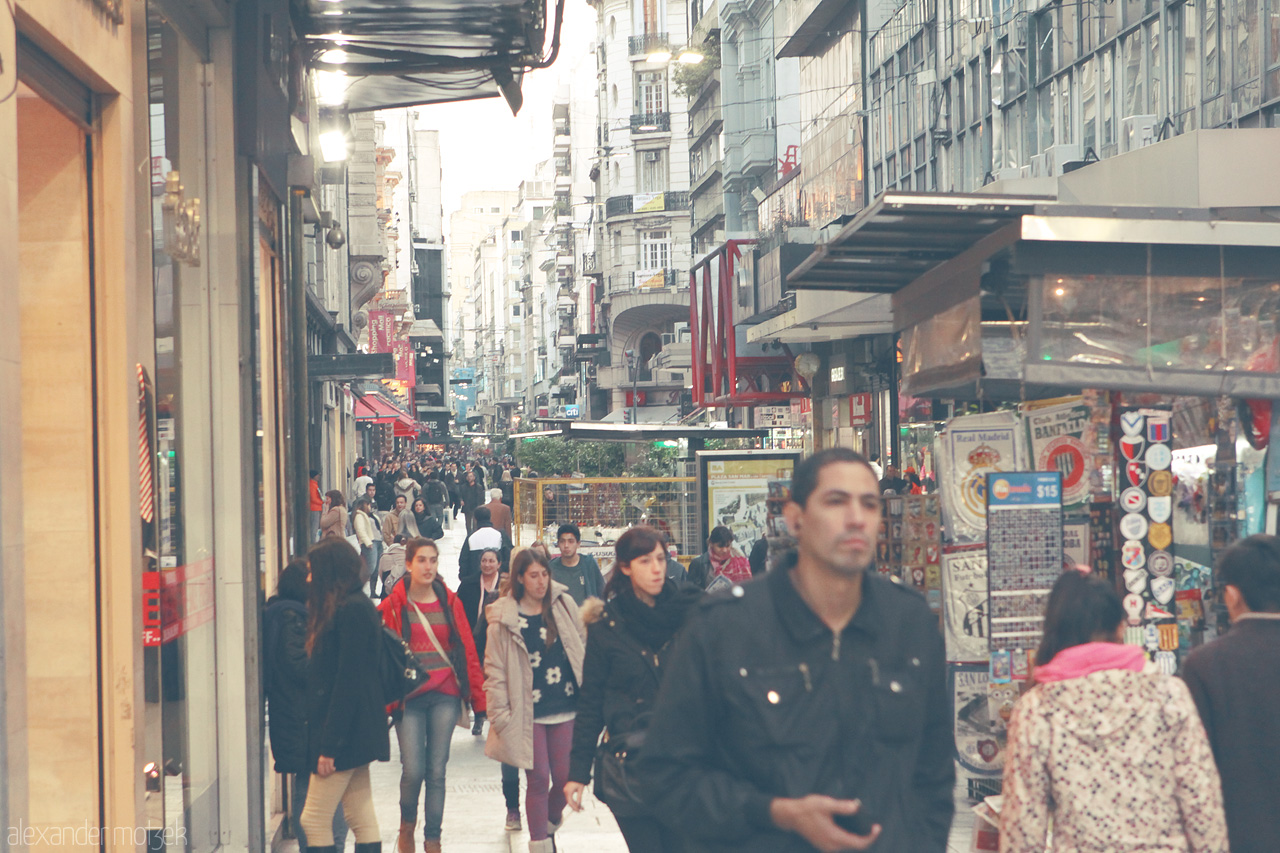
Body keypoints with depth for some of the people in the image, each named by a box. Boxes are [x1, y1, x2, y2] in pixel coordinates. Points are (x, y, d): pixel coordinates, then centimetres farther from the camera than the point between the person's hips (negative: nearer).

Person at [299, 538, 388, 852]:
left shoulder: (351, 611, -15)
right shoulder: (356, 606, 16)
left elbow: (348, 681, -20)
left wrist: (330, 745, -19)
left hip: (346, 730, -10)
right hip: (357, 732, 10)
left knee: (314, 821, -6)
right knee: (362, 820, 9)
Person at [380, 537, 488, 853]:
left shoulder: (450, 603, 6)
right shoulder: (393, 605, 0)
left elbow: (467, 650, 6)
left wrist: (478, 695, 2)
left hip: (445, 696, 2)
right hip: (409, 698, -2)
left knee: (437, 771, 3)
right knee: (413, 770, -8)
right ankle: (407, 825, 19)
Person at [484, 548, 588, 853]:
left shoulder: (564, 605, 4)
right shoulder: (504, 617, -4)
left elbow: (583, 648, 10)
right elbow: (495, 670, -2)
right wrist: (500, 715, -6)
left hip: (566, 709, 2)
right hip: (528, 714, -2)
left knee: (565, 777, 3)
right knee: (538, 779, 0)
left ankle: (551, 822, 32)